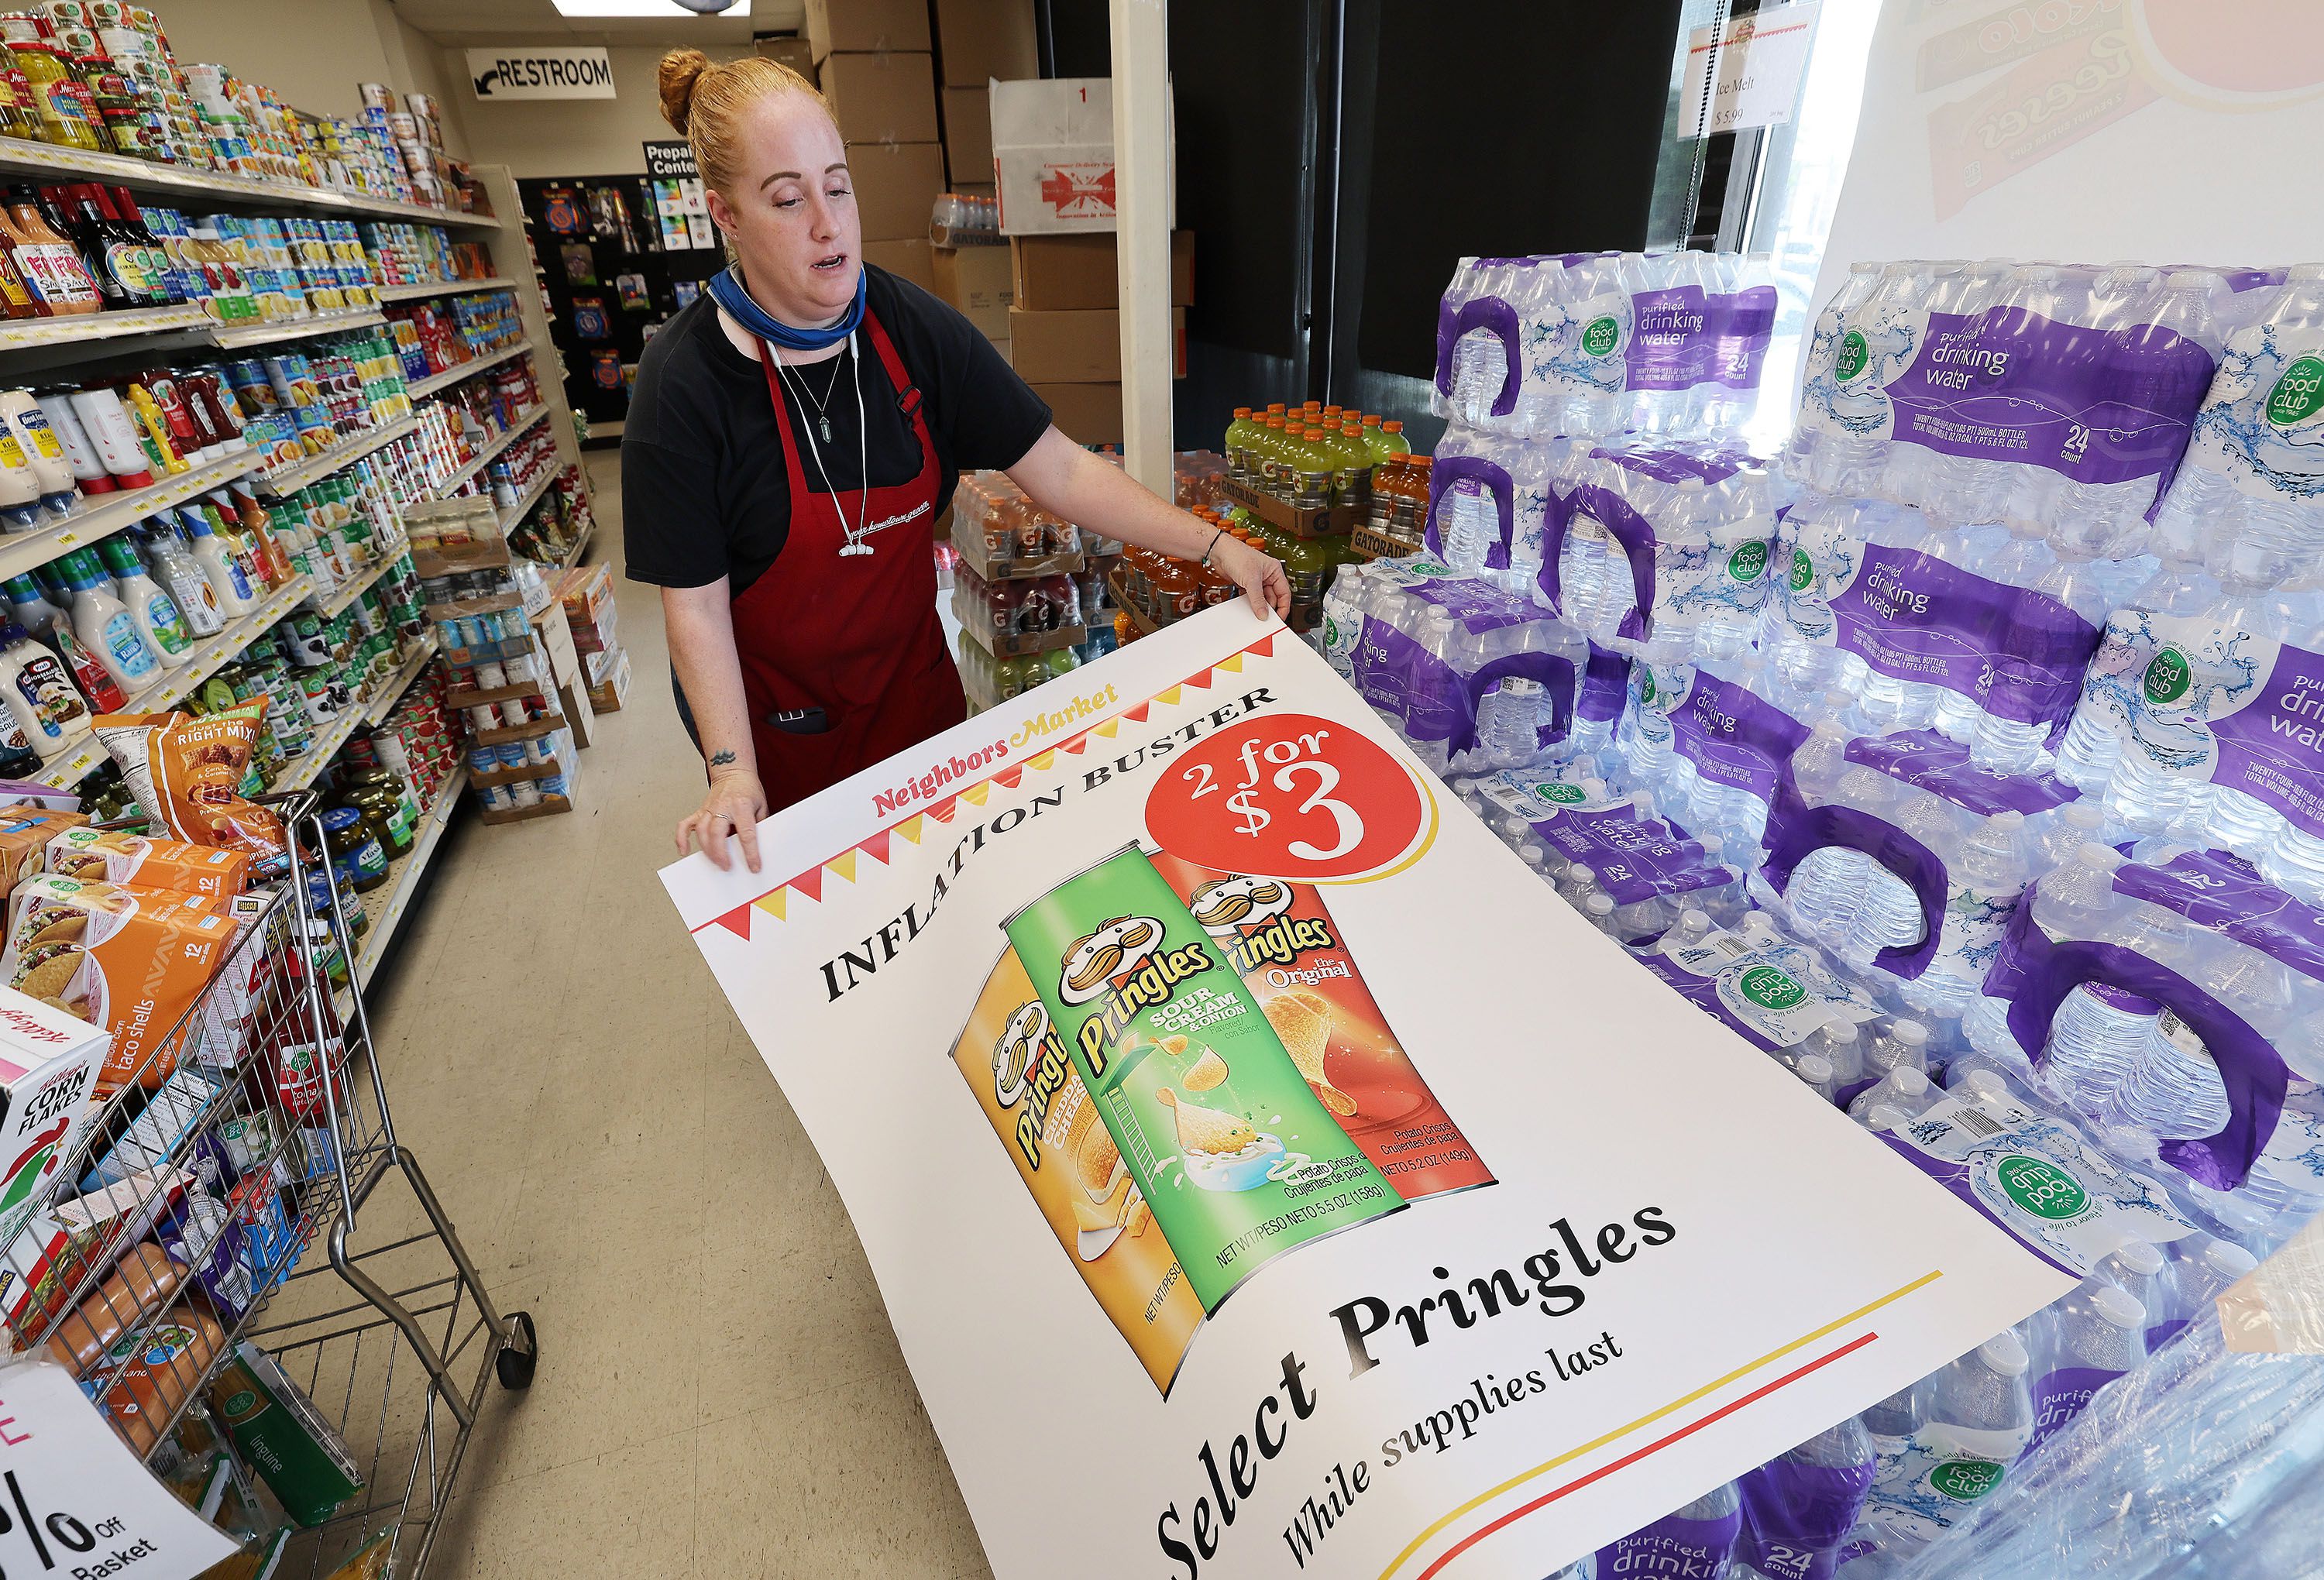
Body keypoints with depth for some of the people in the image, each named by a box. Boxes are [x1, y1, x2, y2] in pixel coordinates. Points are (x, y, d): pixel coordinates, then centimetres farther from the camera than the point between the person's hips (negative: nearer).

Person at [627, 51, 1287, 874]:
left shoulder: (915, 328, -10)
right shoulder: (685, 381, -19)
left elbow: (1060, 470, -10)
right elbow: (696, 603, -16)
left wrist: (1214, 545, -16)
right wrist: (732, 770, -26)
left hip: (915, 678, 3)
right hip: (774, 714, -3)